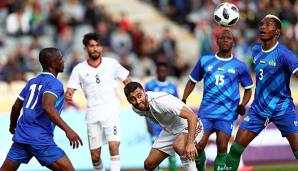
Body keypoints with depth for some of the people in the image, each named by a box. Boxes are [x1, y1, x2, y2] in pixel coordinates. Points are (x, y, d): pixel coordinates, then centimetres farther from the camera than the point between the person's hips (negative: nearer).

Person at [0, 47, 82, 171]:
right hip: (40, 139, -8)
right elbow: (48, 107, -27)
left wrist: (13, 126, 43)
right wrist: (67, 130, -34)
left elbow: (16, 106, 24)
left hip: (21, 136, 8)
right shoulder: (54, 84, -9)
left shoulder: (32, 82, 16)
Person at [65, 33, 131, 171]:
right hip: (92, 115, 1)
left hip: (111, 112, -1)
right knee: (95, 155, 3)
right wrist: (68, 96, -24)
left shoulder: (111, 63, 2)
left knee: (113, 146, -21)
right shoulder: (79, 69, 2)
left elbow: (127, 82, 11)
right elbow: (70, 91, -1)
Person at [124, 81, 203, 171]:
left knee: (178, 146, -39)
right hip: (169, 130, 8)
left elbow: (192, 116, -37)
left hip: (189, 127, -8)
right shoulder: (136, 109, -10)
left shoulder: (161, 101, -34)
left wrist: (190, 143, -44)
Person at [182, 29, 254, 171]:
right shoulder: (205, 61, 10)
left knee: (222, 147, -15)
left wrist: (242, 105, -3)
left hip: (227, 113, -1)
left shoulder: (240, 67, 6)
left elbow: (248, 89, 15)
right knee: (198, 146, -8)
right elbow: (192, 81, 19)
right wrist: (183, 100, 7)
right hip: (206, 111, 1)